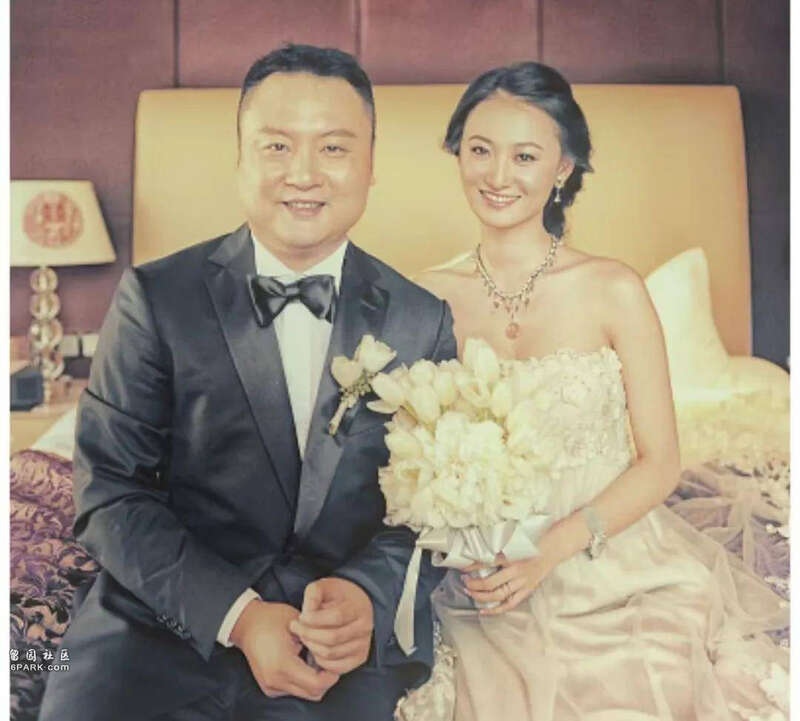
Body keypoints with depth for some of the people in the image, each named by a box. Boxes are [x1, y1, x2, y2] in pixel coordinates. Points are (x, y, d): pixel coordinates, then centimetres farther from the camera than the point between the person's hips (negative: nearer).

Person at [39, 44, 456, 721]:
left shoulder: (422, 321, 4)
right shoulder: (156, 297, -1)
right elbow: (111, 491, -3)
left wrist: (368, 594, -16)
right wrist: (236, 614, -15)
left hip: (352, 643, 1)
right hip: (168, 622, 0)